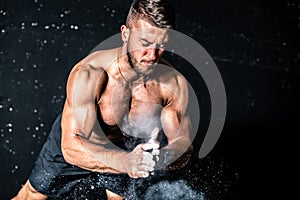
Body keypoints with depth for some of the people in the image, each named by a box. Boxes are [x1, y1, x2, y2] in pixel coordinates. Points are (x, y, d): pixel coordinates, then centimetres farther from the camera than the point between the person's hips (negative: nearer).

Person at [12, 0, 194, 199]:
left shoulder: (174, 83, -30)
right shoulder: (88, 74, -40)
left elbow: (184, 143, -24)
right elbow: (72, 146, -46)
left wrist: (162, 157, -49)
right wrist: (125, 162, -64)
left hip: (124, 147, 2)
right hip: (72, 141, -1)